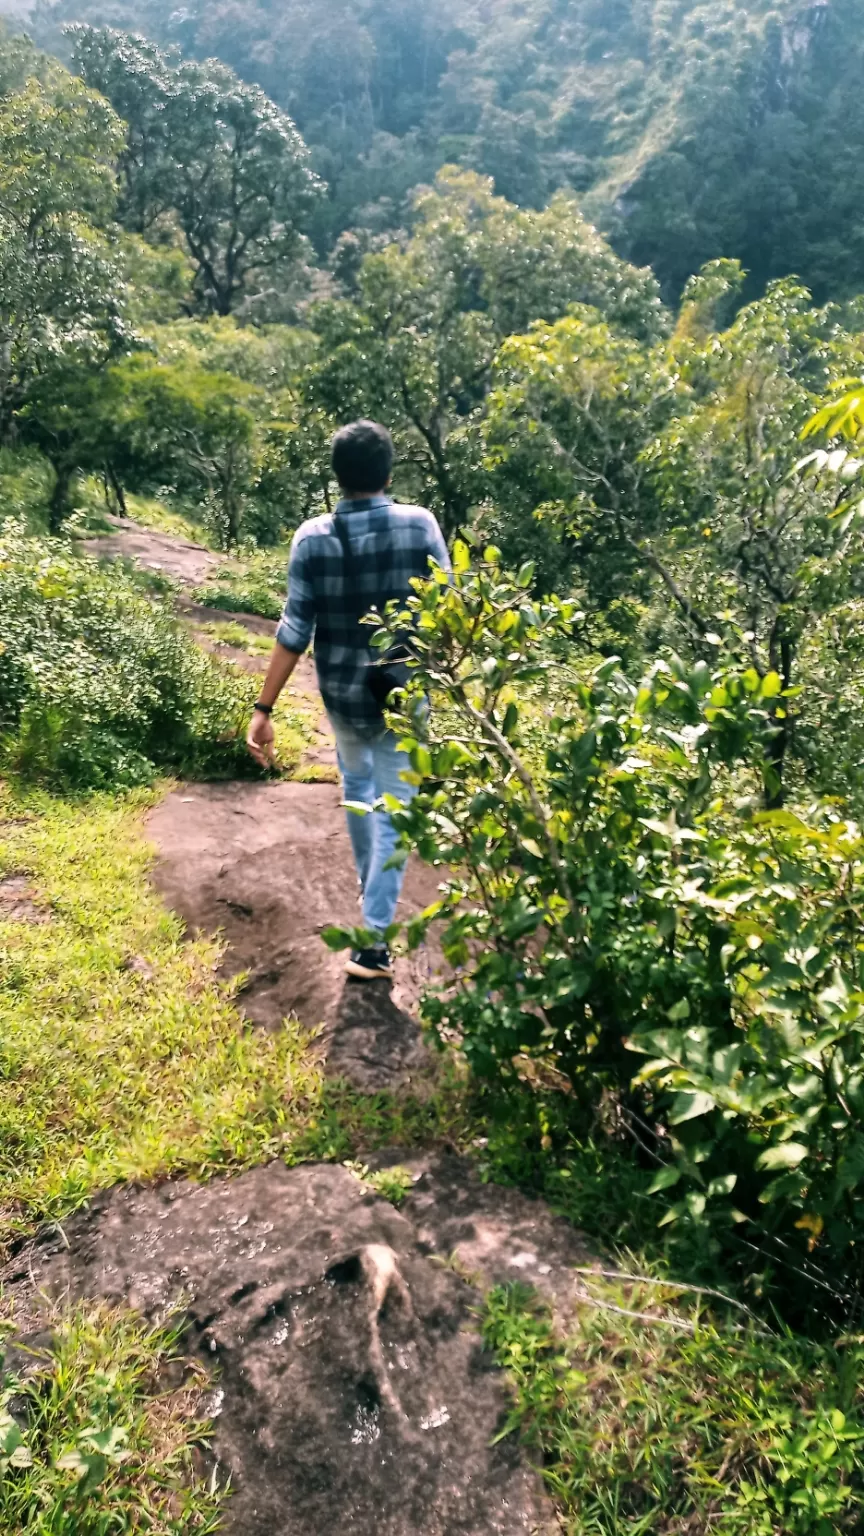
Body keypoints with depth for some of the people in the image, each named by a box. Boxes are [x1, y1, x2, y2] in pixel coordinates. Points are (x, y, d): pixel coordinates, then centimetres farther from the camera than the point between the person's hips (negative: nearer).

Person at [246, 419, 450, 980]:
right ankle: (373, 939, 4)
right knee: (393, 809, 6)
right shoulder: (420, 525, -10)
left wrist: (265, 709, -7)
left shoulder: (312, 537, -9)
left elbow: (295, 631, -12)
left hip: (342, 695, 2)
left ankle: (370, 888, 46)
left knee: (358, 783, 29)